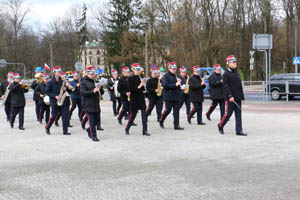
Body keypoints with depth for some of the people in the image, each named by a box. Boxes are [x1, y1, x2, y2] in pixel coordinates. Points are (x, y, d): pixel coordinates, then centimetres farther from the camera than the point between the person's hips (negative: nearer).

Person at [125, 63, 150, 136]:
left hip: (141, 98, 5)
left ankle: (145, 131, -2)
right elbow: (130, 89, -14)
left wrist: (143, 85, -5)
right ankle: (127, 129, 22)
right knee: (133, 114, 3)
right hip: (134, 99, -5)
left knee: (144, 114, -4)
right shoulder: (131, 79, -6)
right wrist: (138, 87, -20)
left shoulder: (141, 77, 9)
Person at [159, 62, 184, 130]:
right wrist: (175, 84, -22)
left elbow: (179, 85, 23)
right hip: (168, 97, -6)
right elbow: (165, 85, -21)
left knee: (176, 110, 2)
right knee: (168, 110, -2)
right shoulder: (166, 76, -7)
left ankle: (176, 125, 5)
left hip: (176, 96, 6)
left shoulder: (176, 75, 15)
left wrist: (179, 82, 0)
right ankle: (161, 121, 21)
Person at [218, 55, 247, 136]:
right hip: (230, 98, -7)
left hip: (238, 98, 7)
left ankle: (239, 131, 6)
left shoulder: (237, 73, 16)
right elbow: (226, 86, -14)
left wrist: (241, 96, 15)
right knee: (228, 113, -3)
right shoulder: (226, 74, -6)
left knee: (238, 115, 4)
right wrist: (230, 96, -21)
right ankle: (220, 126, 19)